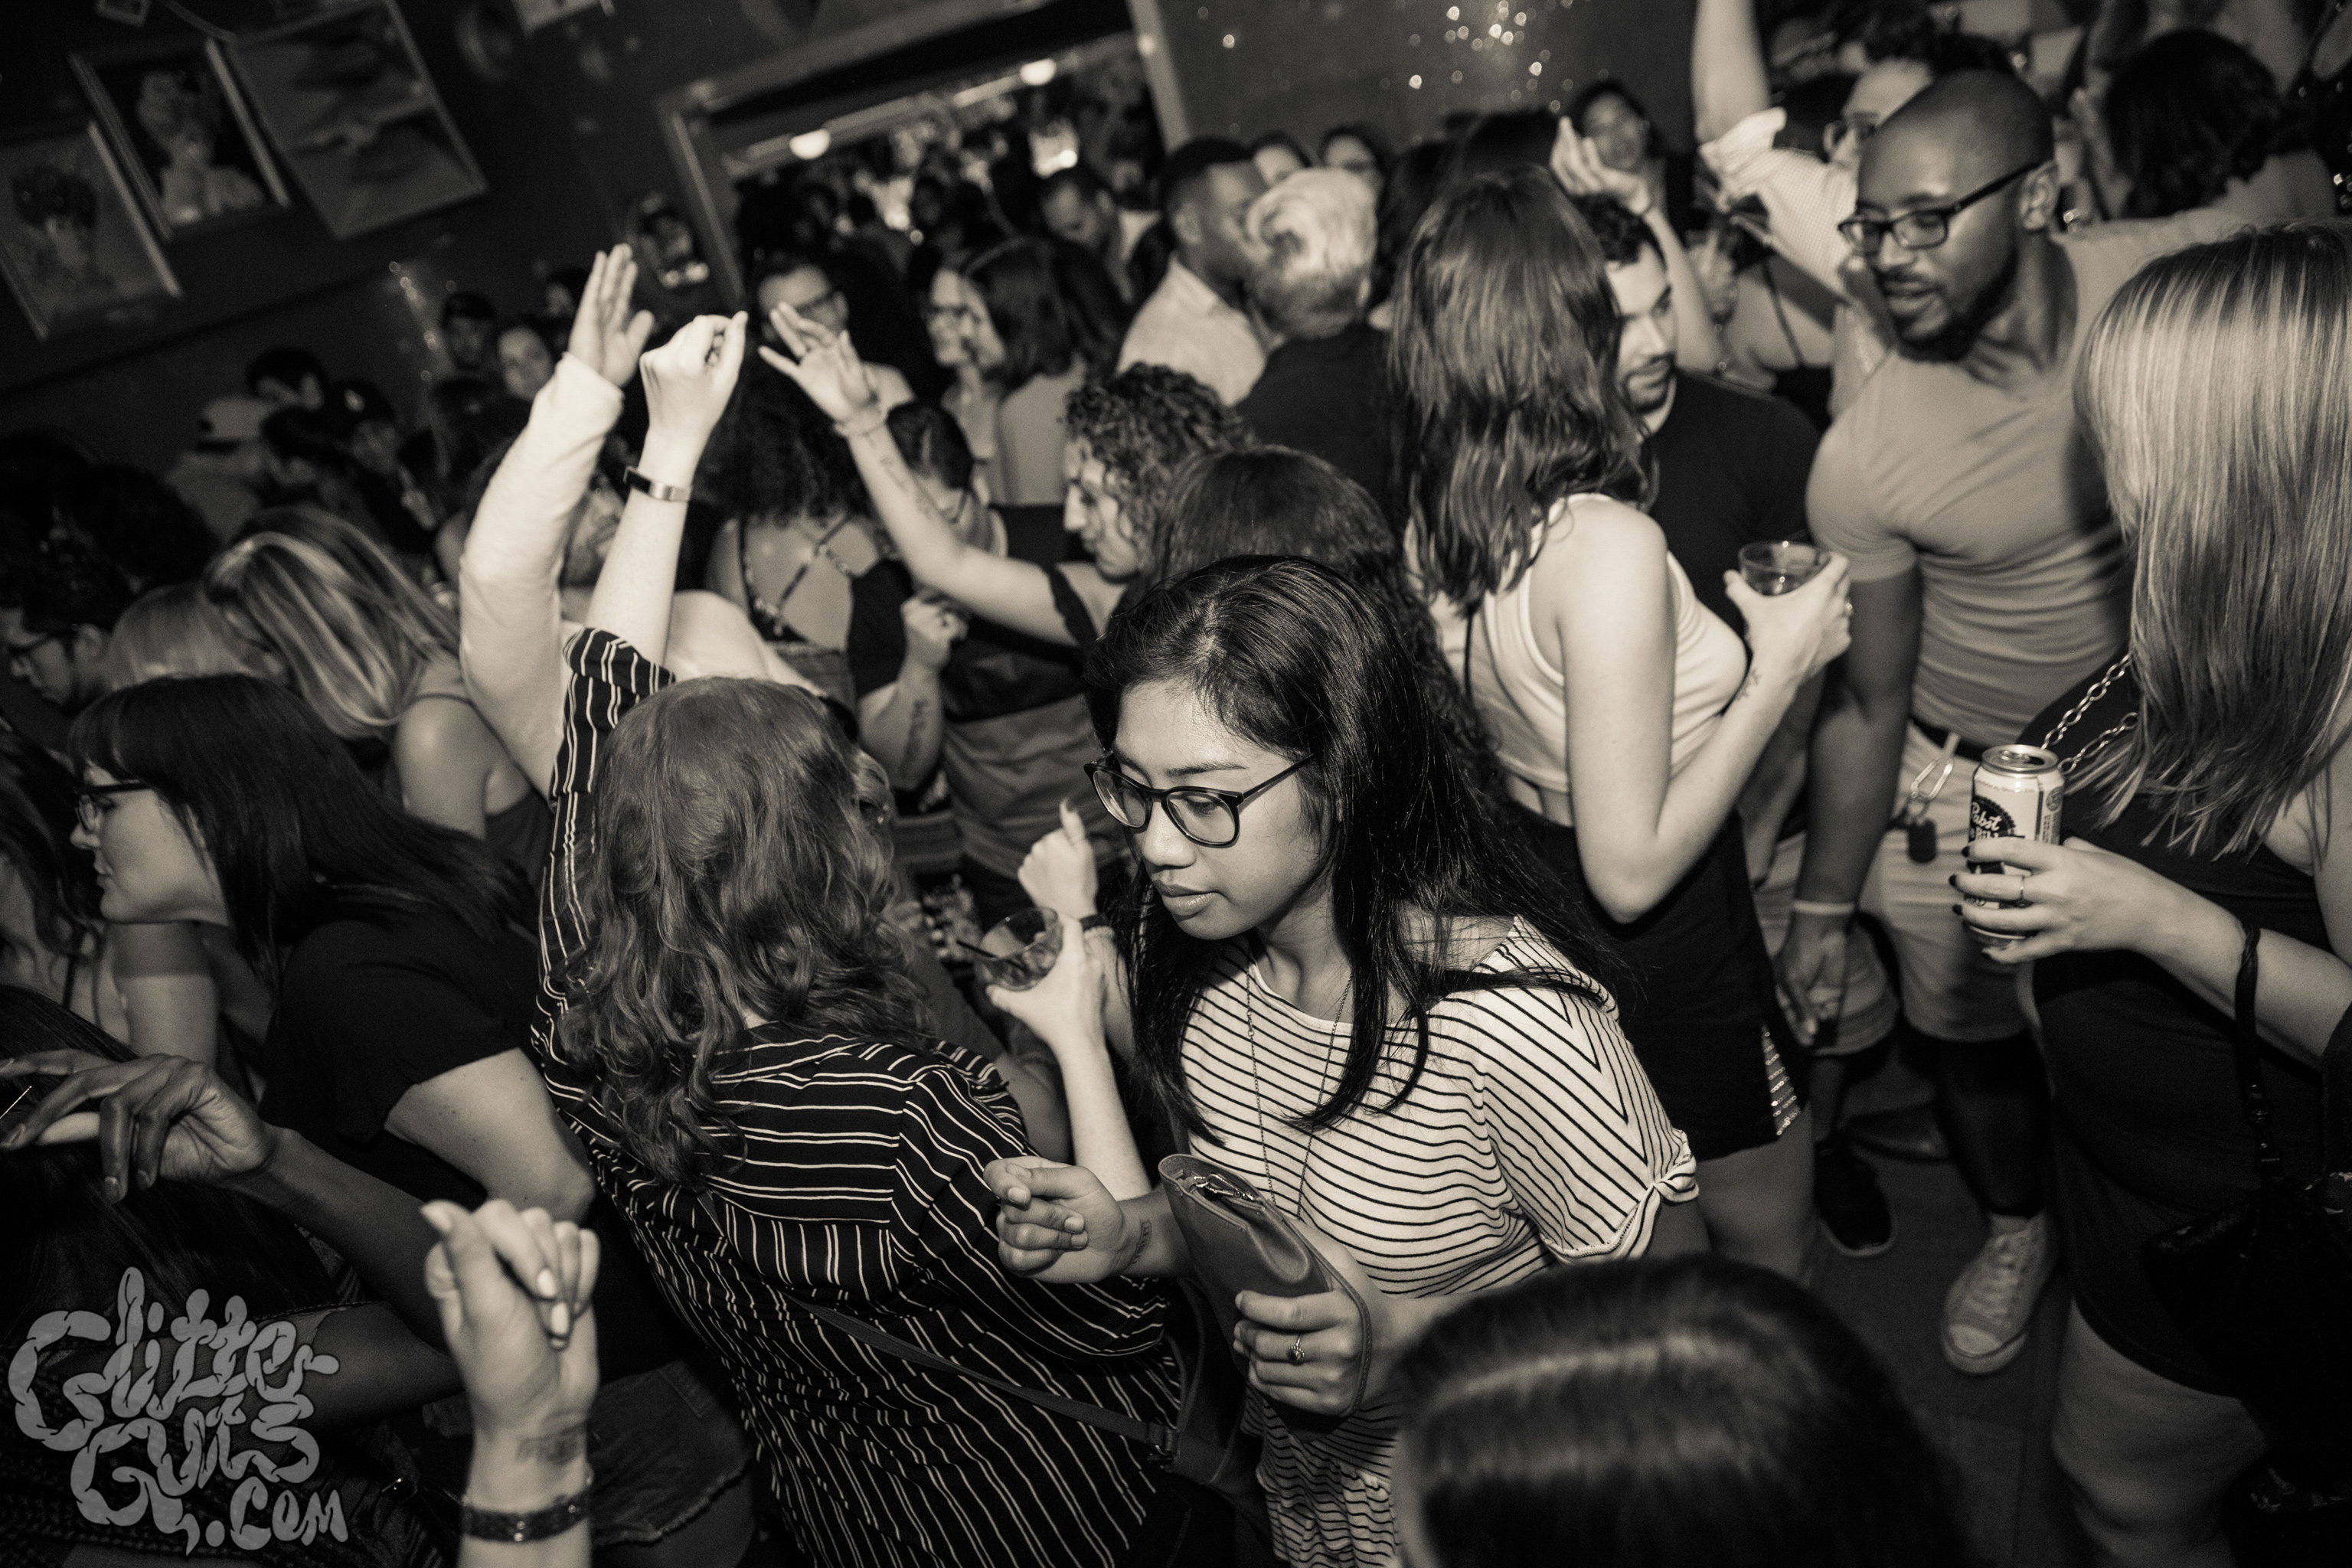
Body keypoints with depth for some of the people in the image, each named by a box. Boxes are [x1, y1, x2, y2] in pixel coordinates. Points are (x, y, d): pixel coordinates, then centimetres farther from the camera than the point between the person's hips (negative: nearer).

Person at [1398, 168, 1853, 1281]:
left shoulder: (1430, 530, -7)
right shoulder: (1607, 545, -31)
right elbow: (1631, 871, -28)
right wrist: (1781, 667, -20)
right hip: (1671, 972, -7)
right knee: (1767, 1253, 21)